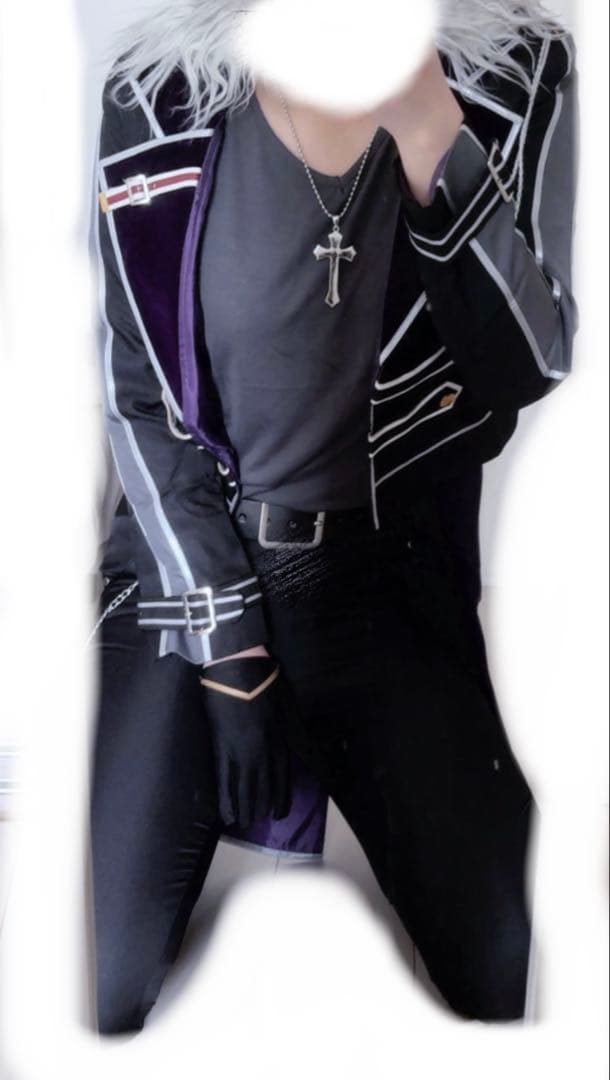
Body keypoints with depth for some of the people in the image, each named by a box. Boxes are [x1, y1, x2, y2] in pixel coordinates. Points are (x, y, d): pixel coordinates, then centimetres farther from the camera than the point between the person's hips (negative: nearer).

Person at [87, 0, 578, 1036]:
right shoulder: (157, 99, -8)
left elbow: (529, 369, -12)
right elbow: (139, 396, -5)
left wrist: (428, 130, -25)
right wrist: (226, 651, -9)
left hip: (392, 575, 1)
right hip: (189, 566, 0)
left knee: (516, 976, -6)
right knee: (95, 979, -10)